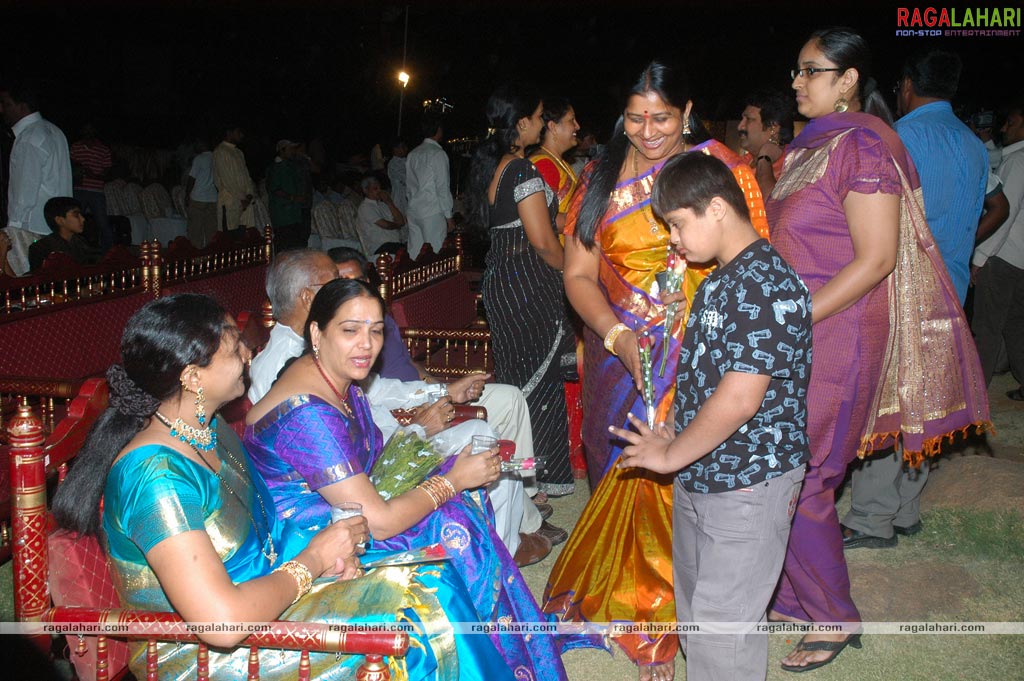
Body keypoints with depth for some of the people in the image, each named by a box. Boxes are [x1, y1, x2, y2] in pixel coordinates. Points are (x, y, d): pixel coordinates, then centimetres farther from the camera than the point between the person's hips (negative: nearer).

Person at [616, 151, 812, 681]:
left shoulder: (767, 286, -22)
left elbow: (739, 399, -27)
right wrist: (676, 443, 10)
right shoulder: (720, 282, 10)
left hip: (747, 486, -10)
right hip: (698, 477, 10)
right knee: (695, 610, 23)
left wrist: (671, 454, -16)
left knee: (723, 626, 1)